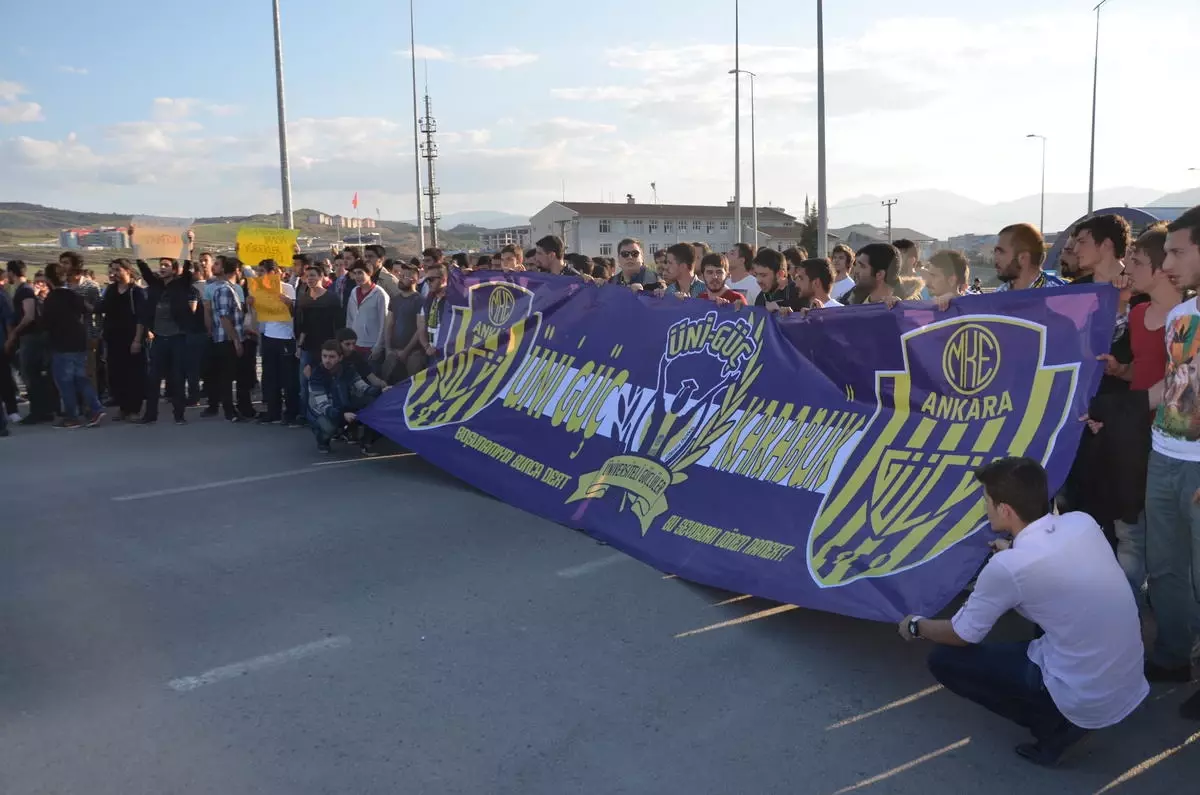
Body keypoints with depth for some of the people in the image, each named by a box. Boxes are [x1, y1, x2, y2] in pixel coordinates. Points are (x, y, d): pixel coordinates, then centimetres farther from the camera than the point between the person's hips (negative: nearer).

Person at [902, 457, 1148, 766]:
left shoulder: (1008, 566, -20)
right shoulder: (1083, 522, -4)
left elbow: (962, 635, -4)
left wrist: (916, 626, 14)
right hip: (1131, 682, 7)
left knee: (944, 659, 1)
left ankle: (1053, 725, 2)